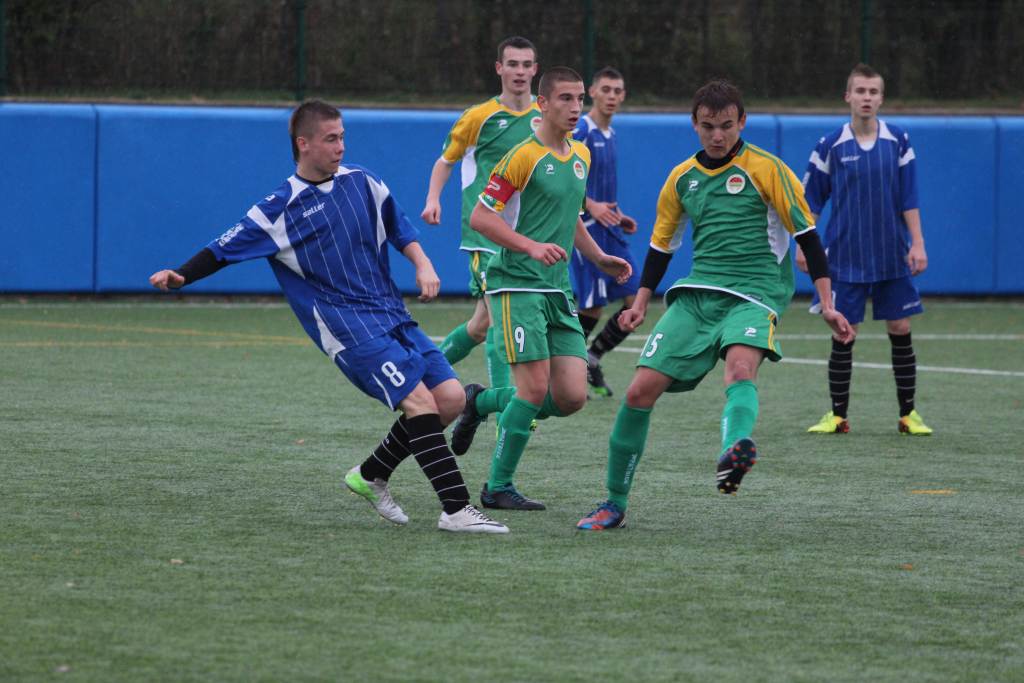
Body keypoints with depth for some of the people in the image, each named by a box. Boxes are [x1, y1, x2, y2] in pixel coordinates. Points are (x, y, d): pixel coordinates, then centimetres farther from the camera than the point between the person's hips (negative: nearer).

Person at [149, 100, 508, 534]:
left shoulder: (360, 182, 10)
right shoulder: (281, 209, -5)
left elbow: (399, 226, 24)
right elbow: (225, 250, 0)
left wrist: (422, 264, 9)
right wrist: (179, 277, -14)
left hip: (392, 314, 7)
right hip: (347, 326, -7)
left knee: (451, 397, -3)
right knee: (419, 400, -21)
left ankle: (371, 477, 14)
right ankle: (456, 510, -22)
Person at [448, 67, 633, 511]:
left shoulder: (581, 156, 14)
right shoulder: (524, 156, -10)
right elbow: (480, 217, -12)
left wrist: (599, 257, 18)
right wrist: (532, 246, -22)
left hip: (558, 290, 7)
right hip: (517, 285, -7)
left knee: (572, 397, -2)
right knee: (535, 389, -13)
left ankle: (483, 402, 22)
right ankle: (498, 487, 2)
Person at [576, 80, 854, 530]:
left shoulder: (765, 169, -2)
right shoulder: (681, 178, 13)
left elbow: (807, 235, -1)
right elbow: (661, 244, 25)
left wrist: (827, 306, -6)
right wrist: (641, 303, 13)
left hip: (754, 294, -4)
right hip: (696, 293, 4)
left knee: (741, 366, -37)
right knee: (640, 391, -6)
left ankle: (734, 450, -65)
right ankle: (615, 504, 8)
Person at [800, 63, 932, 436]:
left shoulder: (898, 141, 0)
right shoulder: (830, 146, -2)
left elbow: (909, 198, 2)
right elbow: (811, 200, 4)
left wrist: (917, 243, -3)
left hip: (892, 258, 1)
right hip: (845, 258, -1)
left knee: (900, 331, 2)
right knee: (843, 335, -1)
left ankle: (908, 415, 11)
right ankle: (838, 415, 9)